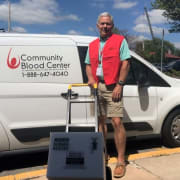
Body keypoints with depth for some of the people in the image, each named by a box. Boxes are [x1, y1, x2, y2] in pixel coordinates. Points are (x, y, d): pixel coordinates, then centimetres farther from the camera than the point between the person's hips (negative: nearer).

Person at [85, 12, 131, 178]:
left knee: (117, 122, -10)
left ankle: (121, 161, -2)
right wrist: (90, 78, -2)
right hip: (96, 86, 5)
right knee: (100, 121, 11)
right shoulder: (92, 45, 18)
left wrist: (120, 85, -14)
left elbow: (125, 63, -6)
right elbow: (88, 64, 19)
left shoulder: (120, 41, 2)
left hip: (112, 87, -5)